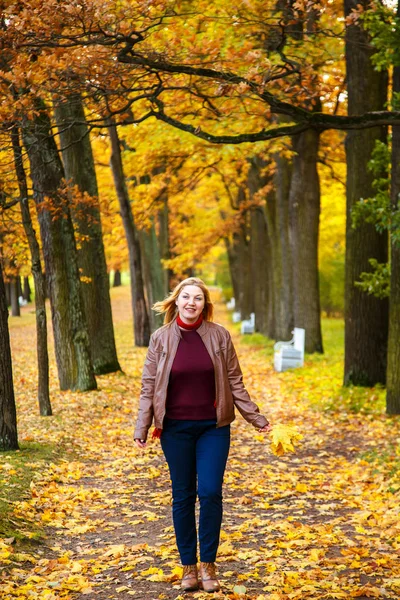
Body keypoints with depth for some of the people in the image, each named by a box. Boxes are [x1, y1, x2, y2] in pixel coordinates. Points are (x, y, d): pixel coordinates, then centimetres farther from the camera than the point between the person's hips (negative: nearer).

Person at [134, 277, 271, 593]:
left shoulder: (219, 336, -1)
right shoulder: (161, 338, -2)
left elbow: (234, 382, 3)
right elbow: (149, 386, 1)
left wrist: (256, 418, 1)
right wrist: (142, 429, -6)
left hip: (213, 427, 0)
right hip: (176, 429, 0)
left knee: (210, 492, -6)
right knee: (183, 496, 6)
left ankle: (208, 565, 8)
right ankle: (189, 566, 17)